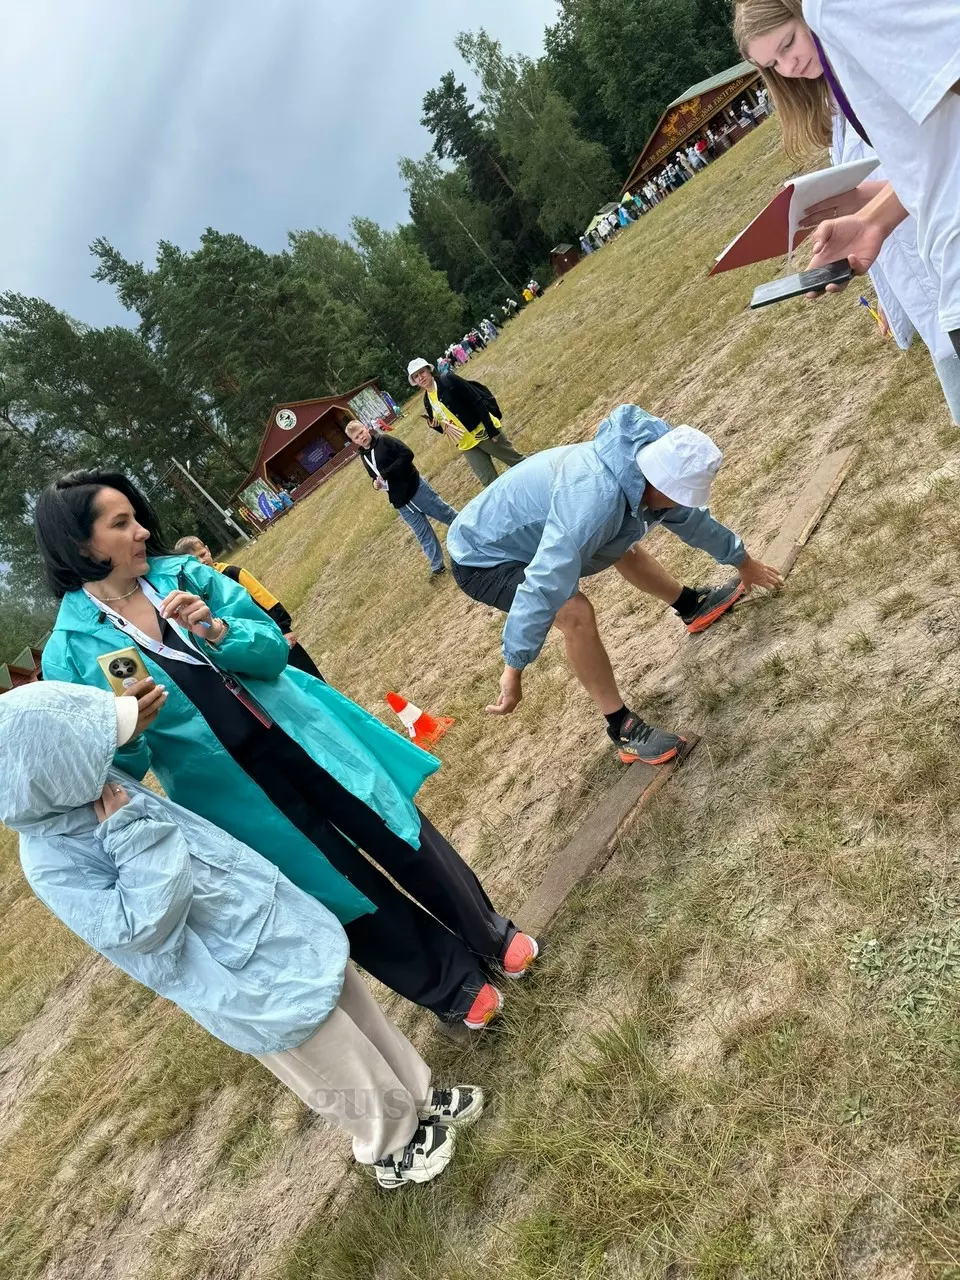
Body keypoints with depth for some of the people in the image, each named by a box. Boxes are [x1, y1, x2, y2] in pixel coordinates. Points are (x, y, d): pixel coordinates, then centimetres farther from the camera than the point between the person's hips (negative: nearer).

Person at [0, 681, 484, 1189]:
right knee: (339, 1066, 13)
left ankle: (416, 1095, 46)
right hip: (247, 983, -7)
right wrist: (130, 836, -28)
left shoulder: (88, 791, -3)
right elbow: (143, 927, -28)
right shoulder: (53, 862, -25)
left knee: (353, 1007, 23)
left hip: (268, 915, 7)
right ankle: (391, 1147, 41)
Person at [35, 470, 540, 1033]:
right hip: (234, 791, -2)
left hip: (304, 738, 2)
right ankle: (453, 985, 34)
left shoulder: (183, 574, -3)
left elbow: (273, 649, -5)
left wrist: (216, 631, -24)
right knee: (348, 890, 11)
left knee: (405, 840, 11)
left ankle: (491, 934, 36)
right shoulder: (72, 652, -9)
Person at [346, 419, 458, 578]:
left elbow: (407, 454, -20)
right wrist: (376, 483, -2)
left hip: (415, 487, -5)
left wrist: (386, 473, -22)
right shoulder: (364, 457, 9)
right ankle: (437, 566, 22)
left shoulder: (384, 441, -9)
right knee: (423, 534, 11)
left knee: (445, 514, 7)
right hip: (400, 501, 5)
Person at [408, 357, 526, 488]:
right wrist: (434, 426, -8)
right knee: (490, 482, 5)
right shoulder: (427, 401, 6)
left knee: (518, 462, 6)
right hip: (466, 444, 6)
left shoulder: (448, 380, -12)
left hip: (482, 433, -5)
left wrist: (491, 430, -21)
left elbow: (477, 402, -16)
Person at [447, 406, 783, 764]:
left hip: (518, 531, 9)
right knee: (576, 613, -27)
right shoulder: (594, 497, -40)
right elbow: (543, 586, -43)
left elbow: (691, 517, 8)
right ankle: (623, 729, -10)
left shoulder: (643, 470, -10)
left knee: (624, 549, 19)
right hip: (481, 560, -9)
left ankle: (694, 605, 44)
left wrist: (744, 562, 21)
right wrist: (514, 669, -40)